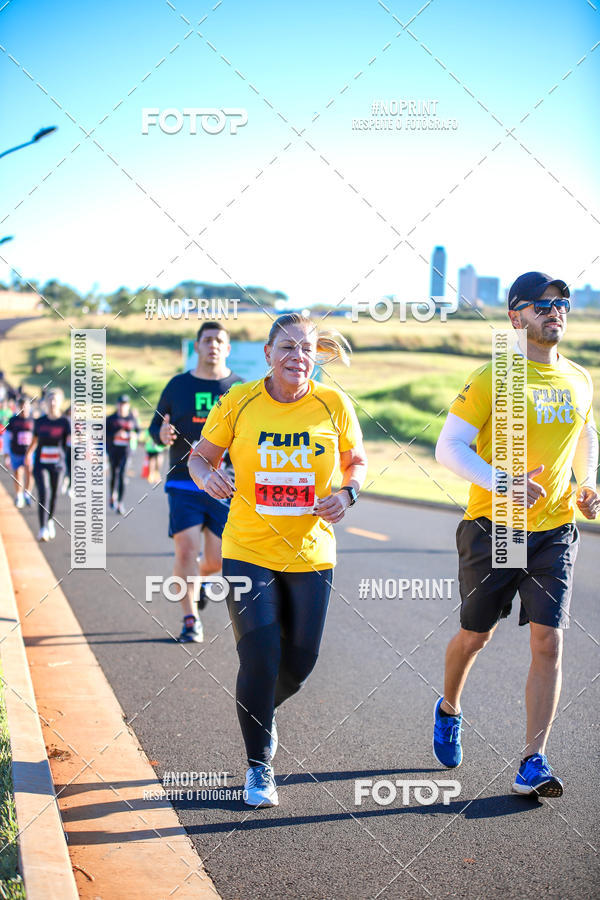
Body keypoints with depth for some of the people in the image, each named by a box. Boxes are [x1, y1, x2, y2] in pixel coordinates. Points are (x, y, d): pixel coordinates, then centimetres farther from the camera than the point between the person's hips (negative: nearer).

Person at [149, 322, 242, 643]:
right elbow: (155, 427, 13)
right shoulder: (178, 385, 7)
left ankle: (197, 576, 38)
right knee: (186, 549, -12)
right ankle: (190, 620, 1)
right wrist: (162, 434, -10)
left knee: (218, 559, 1)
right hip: (184, 483, -1)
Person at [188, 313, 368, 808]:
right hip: (248, 551, -2)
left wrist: (346, 494, -10)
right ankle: (259, 767, 12)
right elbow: (201, 456, 6)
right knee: (260, 658, -8)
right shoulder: (238, 402, -6)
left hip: (311, 554, 2)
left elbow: (357, 460, 11)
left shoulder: (333, 405, -3)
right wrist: (208, 476, -17)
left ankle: (262, 711, 43)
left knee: (299, 663, 7)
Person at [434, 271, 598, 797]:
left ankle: (534, 763, -2)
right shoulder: (493, 379, -9)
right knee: (475, 636, 11)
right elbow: (448, 446, -12)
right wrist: (502, 483, -25)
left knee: (549, 641, -8)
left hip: (554, 531, 3)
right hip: (492, 527, -3)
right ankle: (449, 709, 42)